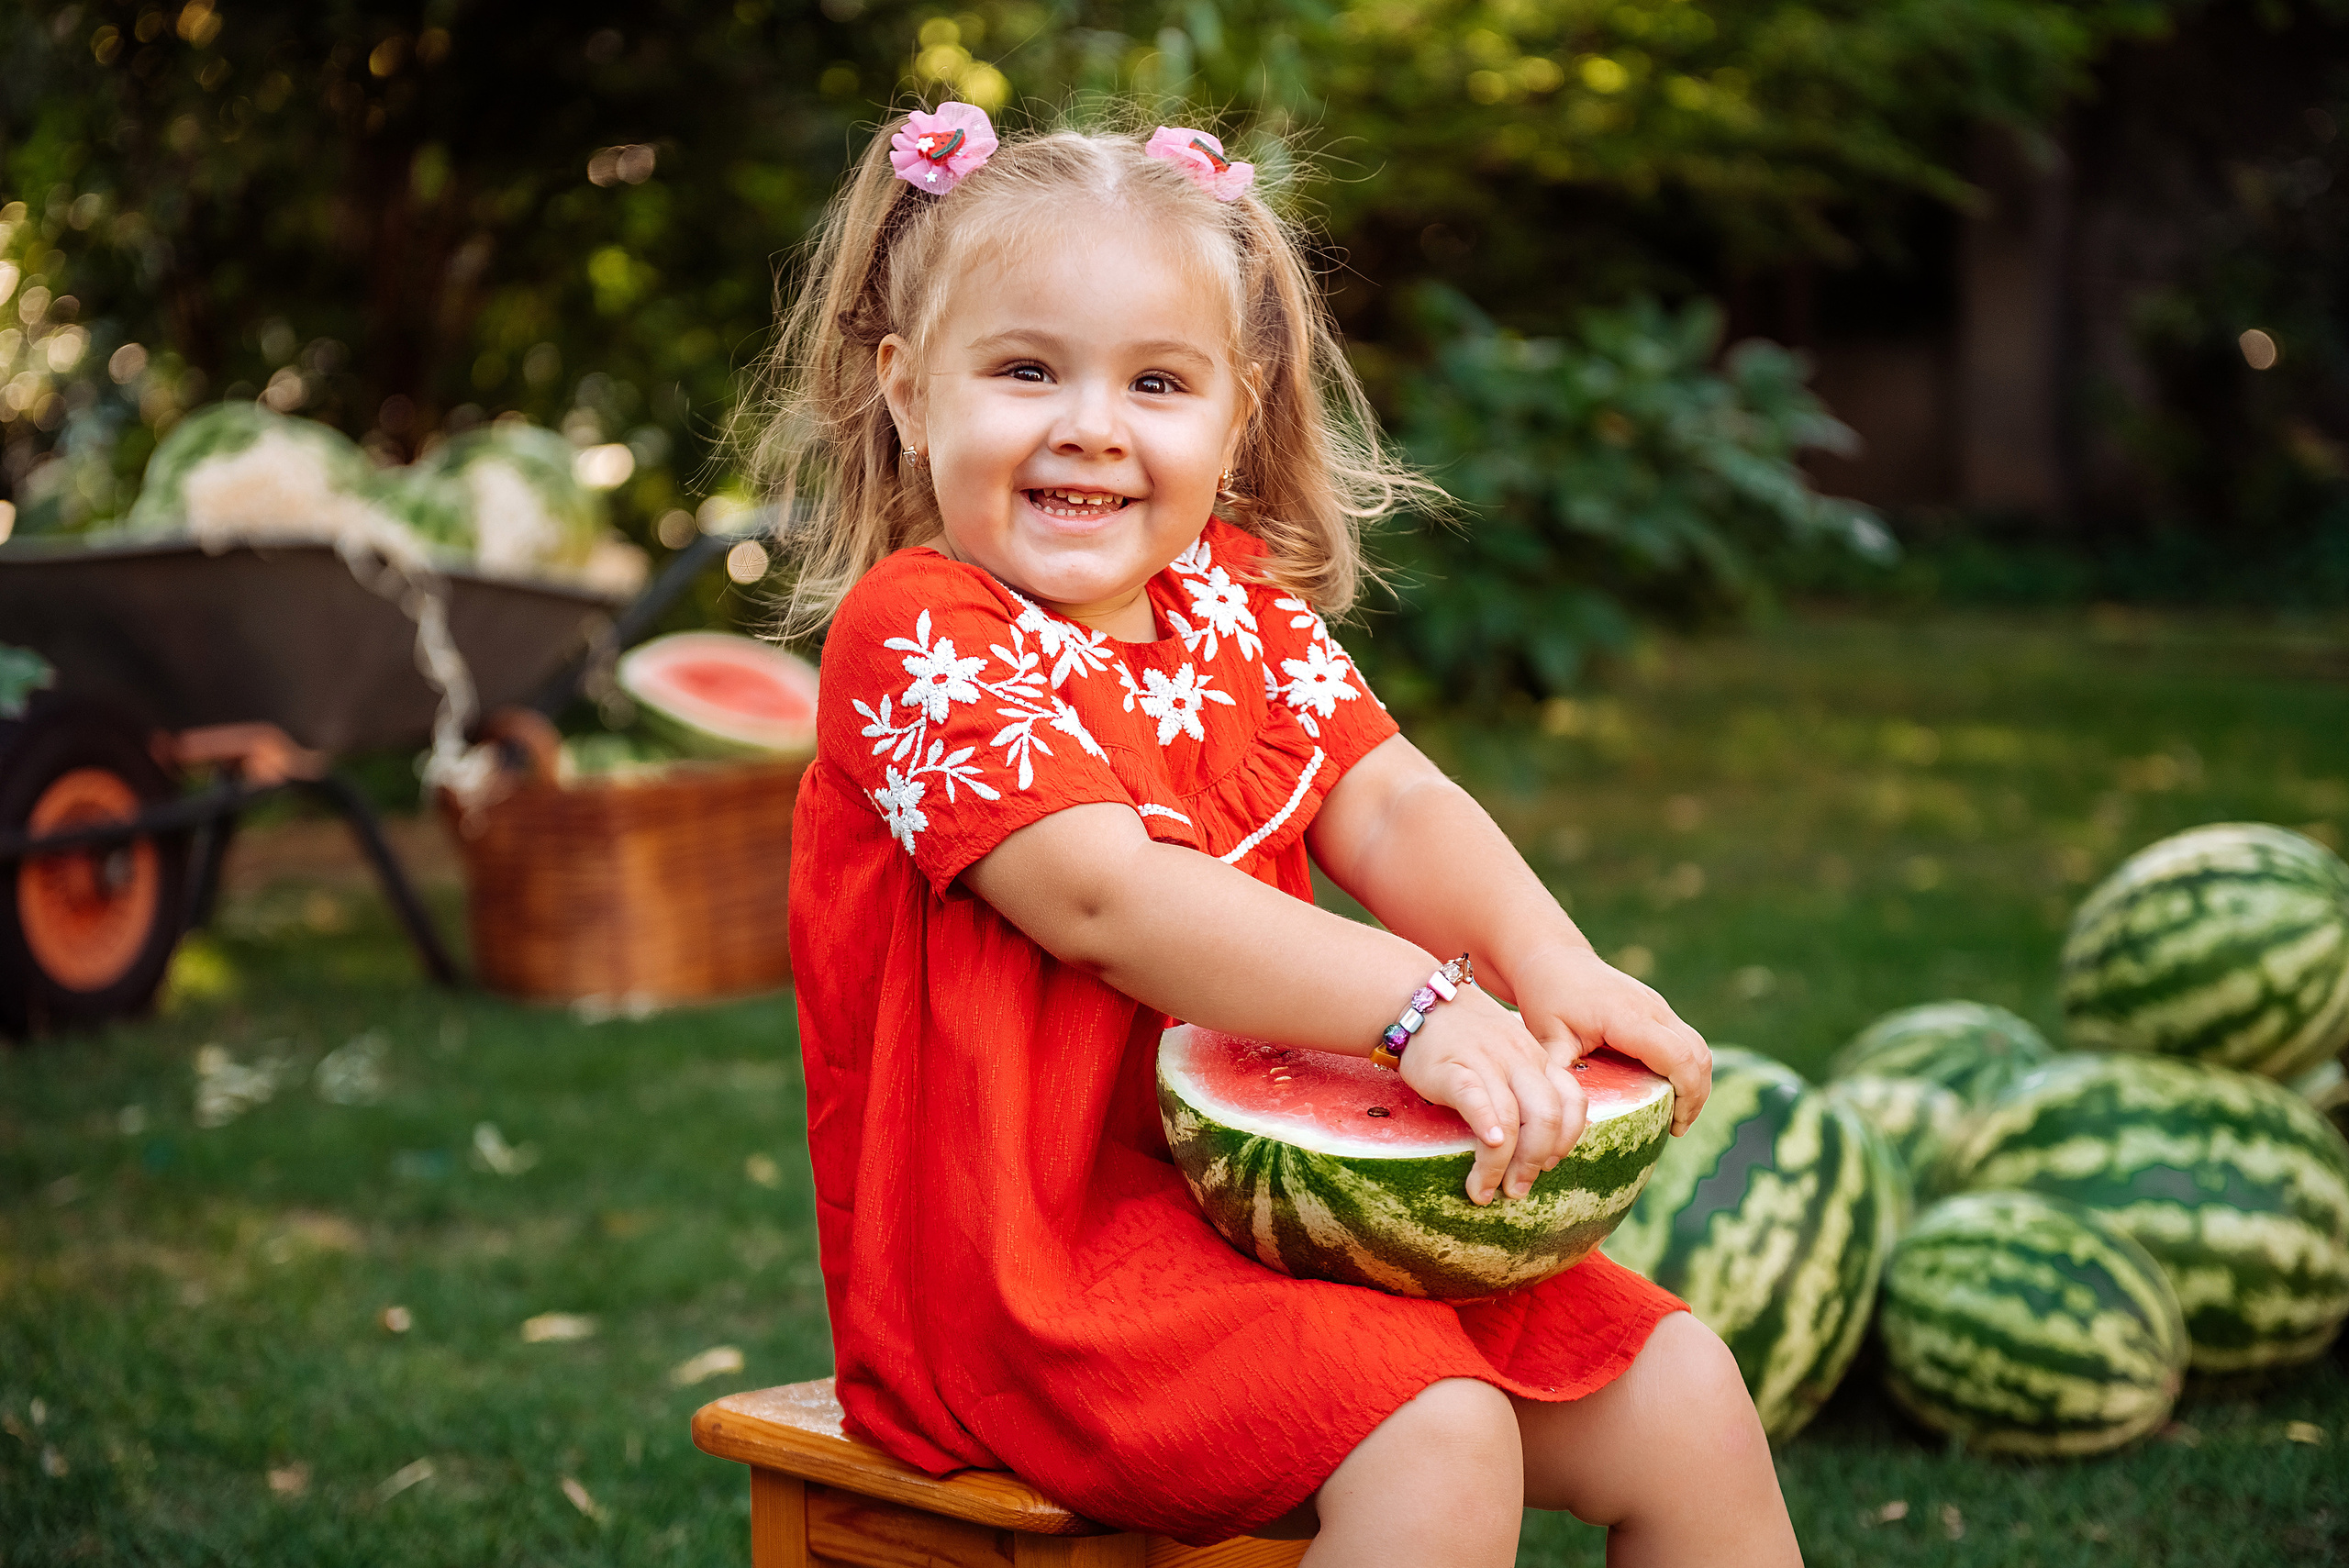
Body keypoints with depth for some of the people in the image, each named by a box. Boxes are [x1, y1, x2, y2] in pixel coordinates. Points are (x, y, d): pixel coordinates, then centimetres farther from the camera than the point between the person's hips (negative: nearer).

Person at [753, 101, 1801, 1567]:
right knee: (1434, 1436, -28)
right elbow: (1105, 897, -24)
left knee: (1680, 1391, 2)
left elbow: (1389, 804, 1)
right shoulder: (914, 638, -13)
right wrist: (1414, 1006, -31)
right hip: (1033, 1251, -7)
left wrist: (1548, 963, -19)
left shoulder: (1238, 604, 11)